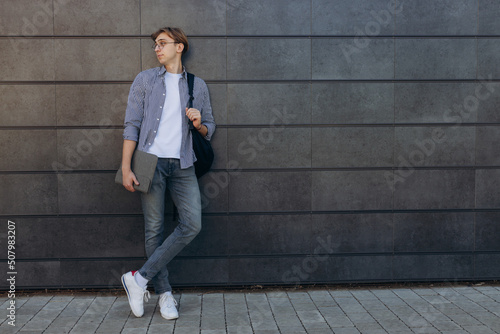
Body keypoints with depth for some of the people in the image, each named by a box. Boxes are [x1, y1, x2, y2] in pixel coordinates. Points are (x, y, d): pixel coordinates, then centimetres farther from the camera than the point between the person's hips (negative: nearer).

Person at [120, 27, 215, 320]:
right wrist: (126, 168, -6)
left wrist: (199, 124, -5)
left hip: (182, 164, 2)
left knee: (192, 224, -12)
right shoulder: (145, 80, 9)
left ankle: (140, 278, -2)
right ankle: (165, 293, 11)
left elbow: (210, 128, 20)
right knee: (154, 229, -2)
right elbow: (132, 125, 3)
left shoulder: (198, 85, 14)